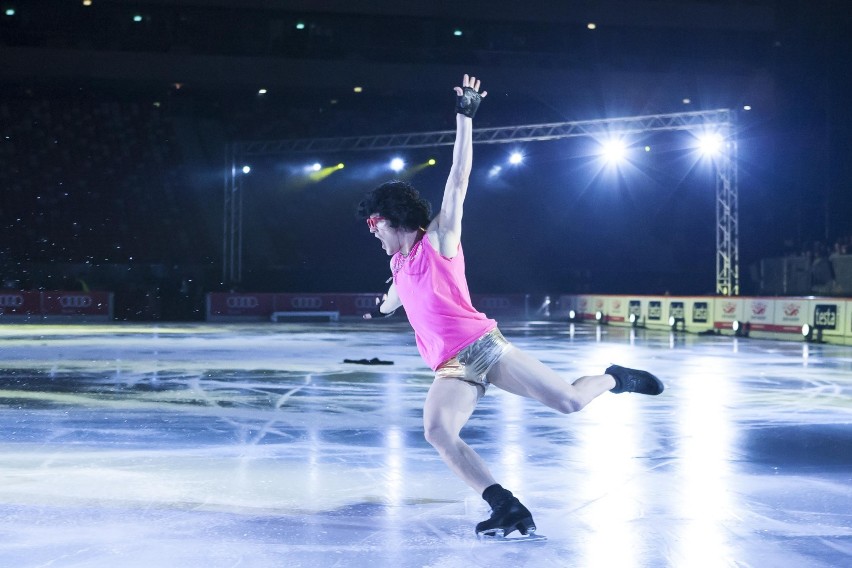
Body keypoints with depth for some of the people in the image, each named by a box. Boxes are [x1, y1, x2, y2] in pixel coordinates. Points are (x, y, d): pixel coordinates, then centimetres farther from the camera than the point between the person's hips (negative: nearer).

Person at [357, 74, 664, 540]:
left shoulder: (439, 239, 0)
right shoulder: (398, 263, 19)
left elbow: (459, 179, -10)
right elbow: (395, 298, 44)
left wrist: (464, 118, -17)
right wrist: (380, 310, 66)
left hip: (483, 346, -6)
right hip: (452, 369, 6)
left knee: (569, 401, -14)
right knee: (436, 431, -24)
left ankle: (613, 378, 21)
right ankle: (508, 510, -24)